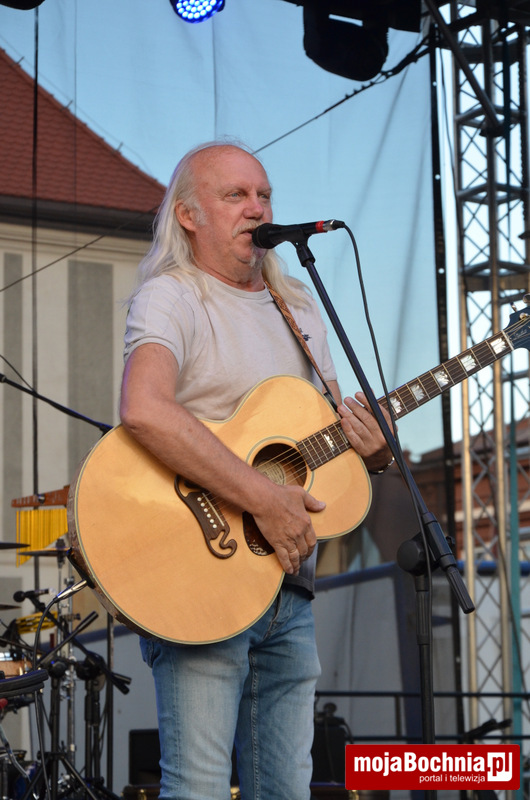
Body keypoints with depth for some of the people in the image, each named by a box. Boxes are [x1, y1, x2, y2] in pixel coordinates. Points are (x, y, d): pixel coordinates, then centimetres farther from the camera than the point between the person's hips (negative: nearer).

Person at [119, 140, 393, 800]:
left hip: (289, 589, 7)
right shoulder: (171, 297, -6)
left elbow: (339, 430, 24)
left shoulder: (299, 310, 19)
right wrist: (265, 499, -26)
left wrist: (375, 449, -1)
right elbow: (143, 411, -26)